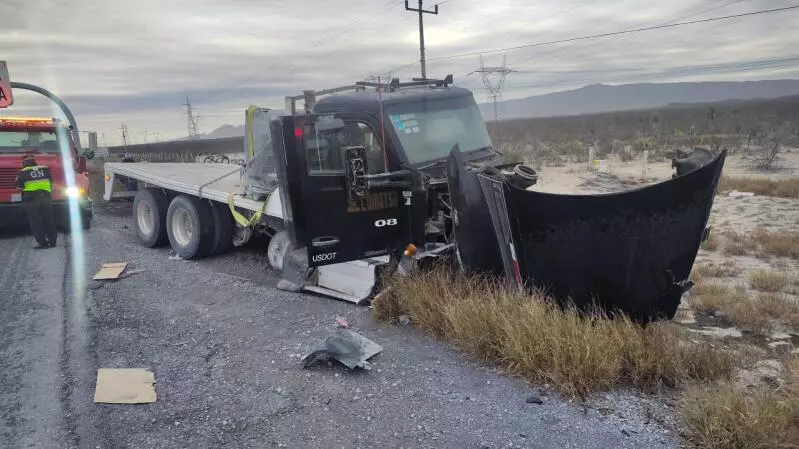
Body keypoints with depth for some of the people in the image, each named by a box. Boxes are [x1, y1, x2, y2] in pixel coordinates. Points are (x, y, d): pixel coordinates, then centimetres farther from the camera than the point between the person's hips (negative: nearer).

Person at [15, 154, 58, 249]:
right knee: (48, 221, 13)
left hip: (31, 199, -3)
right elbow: (51, 182, 17)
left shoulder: (23, 172, -1)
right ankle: (52, 241, 18)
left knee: (36, 223, 3)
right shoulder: (45, 169, 9)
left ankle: (43, 243, 2)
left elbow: (19, 186, 0)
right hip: (46, 198, 3)